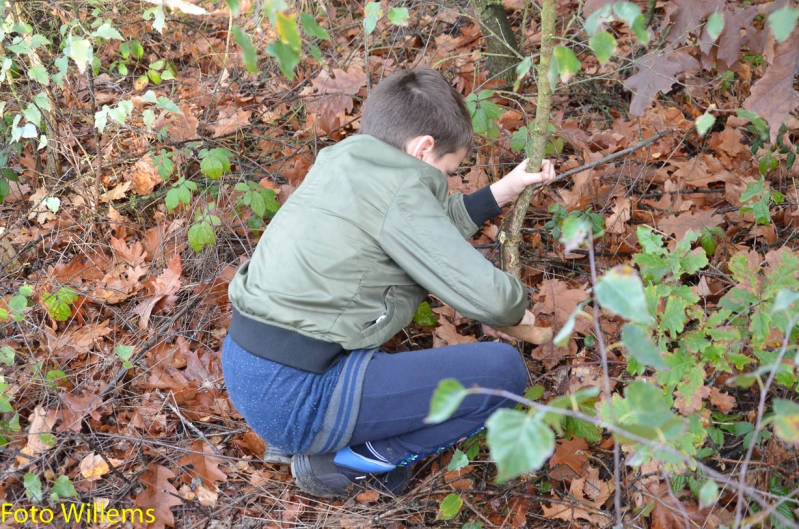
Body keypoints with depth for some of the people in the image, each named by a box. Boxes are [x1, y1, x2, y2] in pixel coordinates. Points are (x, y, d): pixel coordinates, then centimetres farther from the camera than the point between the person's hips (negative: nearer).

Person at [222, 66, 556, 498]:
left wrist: (504, 190, 21)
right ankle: (343, 462, 0)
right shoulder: (399, 195, -14)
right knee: (503, 370, -7)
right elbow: (488, 297, -15)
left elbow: (431, 228, 23)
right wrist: (515, 312, 8)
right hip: (298, 397, -9)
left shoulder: (340, 160, 10)